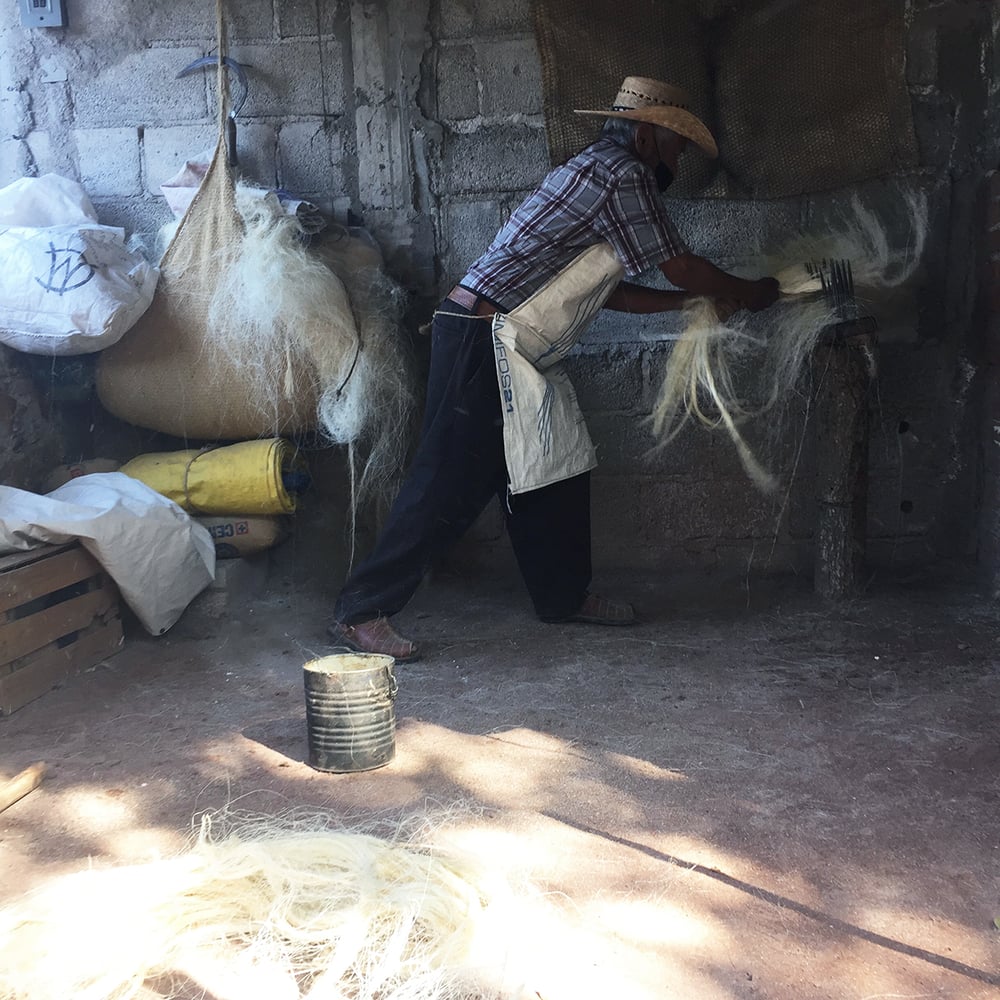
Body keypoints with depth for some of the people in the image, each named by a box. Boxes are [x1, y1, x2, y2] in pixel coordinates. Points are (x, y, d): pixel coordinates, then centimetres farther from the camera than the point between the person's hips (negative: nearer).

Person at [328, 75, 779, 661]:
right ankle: (361, 613, -3)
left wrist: (690, 301, 24)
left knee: (556, 468, 14)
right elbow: (681, 267, -6)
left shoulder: (596, 173, 22)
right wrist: (753, 294, 10)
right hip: (483, 336, -11)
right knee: (451, 482, -9)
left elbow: (606, 291, 24)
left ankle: (564, 595, 28)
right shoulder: (623, 174, -9)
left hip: (512, 349, 11)